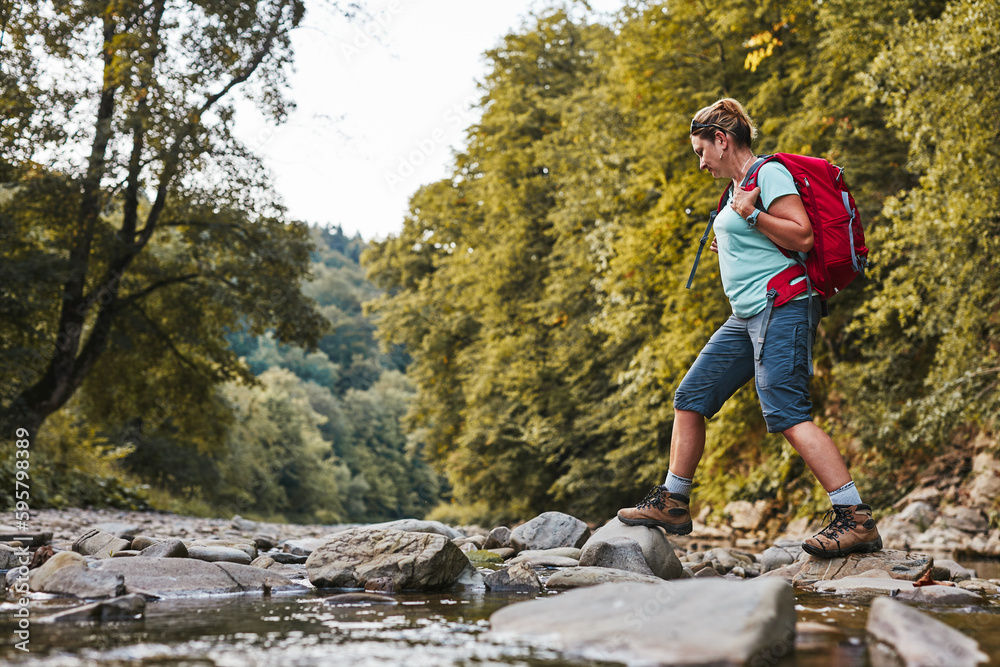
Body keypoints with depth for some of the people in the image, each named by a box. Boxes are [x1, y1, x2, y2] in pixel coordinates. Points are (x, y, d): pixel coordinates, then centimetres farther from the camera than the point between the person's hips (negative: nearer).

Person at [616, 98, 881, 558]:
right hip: (747, 315, 10)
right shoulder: (739, 186, 21)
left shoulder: (769, 172, -7)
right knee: (690, 399, 9)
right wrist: (731, 248, 22)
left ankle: (856, 520, -18)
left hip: (780, 307, -10)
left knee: (787, 414, -19)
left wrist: (749, 215, -17)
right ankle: (671, 504, 18)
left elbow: (803, 237, -16)